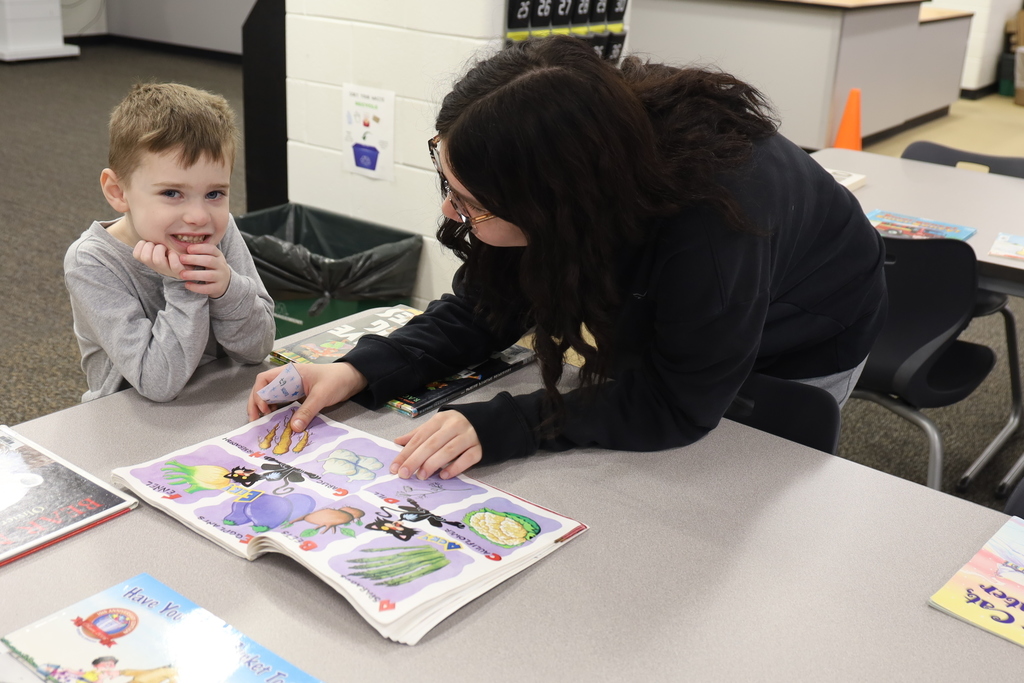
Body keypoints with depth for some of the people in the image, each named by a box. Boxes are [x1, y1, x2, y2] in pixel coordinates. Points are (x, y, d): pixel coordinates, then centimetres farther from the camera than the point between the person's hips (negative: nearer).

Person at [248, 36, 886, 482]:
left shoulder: (715, 216, -46)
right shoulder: (541, 165, -28)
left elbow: (679, 406, -37)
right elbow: (482, 309, -16)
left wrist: (498, 425, -45)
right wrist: (360, 371, -31)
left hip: (799, 350, -4)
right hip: (665, 318, 5)